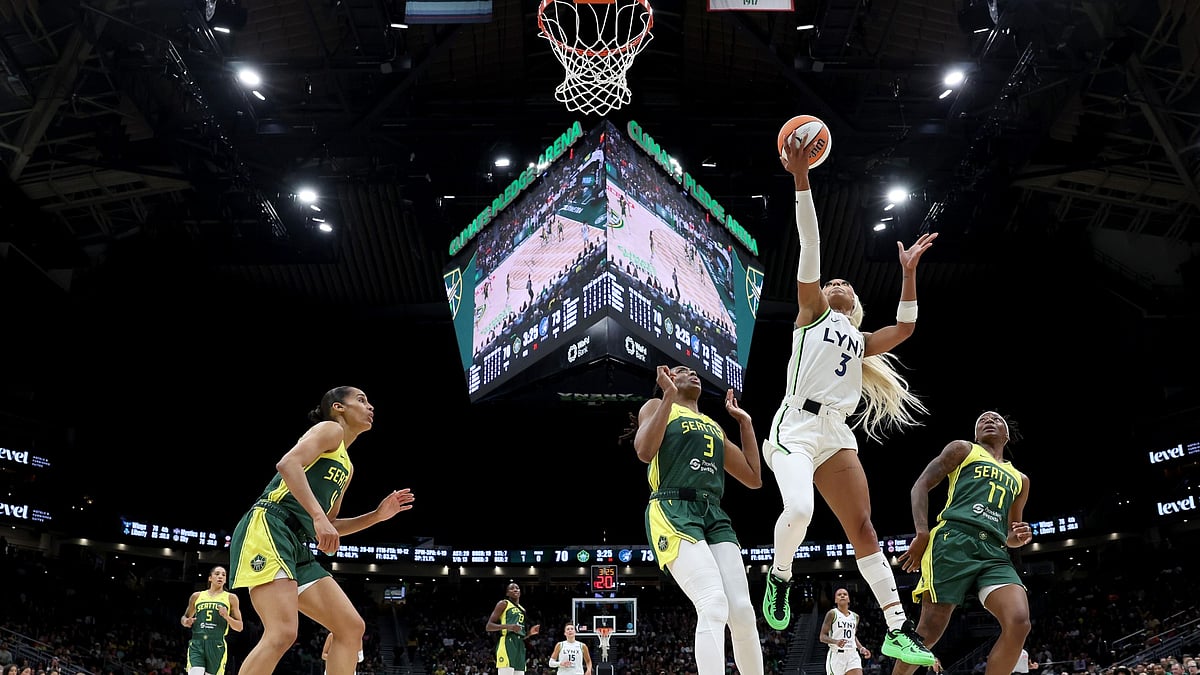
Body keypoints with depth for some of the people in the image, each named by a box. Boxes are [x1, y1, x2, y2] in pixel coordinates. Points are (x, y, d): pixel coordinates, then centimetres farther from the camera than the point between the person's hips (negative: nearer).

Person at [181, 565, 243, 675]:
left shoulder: (231, 598, 10)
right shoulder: (197, 596, 15)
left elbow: (239, 627, 9)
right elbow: (184, 617, 27)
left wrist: (227, 617, -10)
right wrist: (185, 621, 2)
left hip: (217, 645, -1)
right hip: (196, 643, 1)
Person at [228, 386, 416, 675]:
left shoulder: (347, 467, 28)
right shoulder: (330, 429, 3)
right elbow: (288, 463, -17)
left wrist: (377, 515, 20)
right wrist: (318, 516, -25)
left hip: (298, 545, 10)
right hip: (267, 527, -10)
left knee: (352, 628, 2)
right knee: (283, 632, -24)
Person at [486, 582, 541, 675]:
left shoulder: (522, 610, 25)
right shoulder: (503, 604, 3)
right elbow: (489, 626, -5)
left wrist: (529, 633, 10)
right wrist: (508, 626, -18)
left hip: (520, 646, 8)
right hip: (507, 643, -8)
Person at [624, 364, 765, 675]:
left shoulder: (715, 427, 30)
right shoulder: (657, 406, 14)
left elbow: (754, 479, 26)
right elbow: (644, 451, -8)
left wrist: (745, 422, 27)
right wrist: (669, 396, -5)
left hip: (714, 514, 6)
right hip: (673, 510, -6)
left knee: (743, 612, -6)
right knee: (714, 606, -24)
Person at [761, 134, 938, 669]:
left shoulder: (862, 341, 29)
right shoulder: (812, 311, 14)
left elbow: (904, 327, 18)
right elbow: (810, 248, 5)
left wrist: (908, 272, 16)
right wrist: (800, 179, -4)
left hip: (837, 433, 5)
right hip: (796, 425, -5)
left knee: (862, 527, -1)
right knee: (798, 509, -28)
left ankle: (897, 629, 0)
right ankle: (779, 574, 1)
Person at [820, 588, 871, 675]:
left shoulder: (855, 616, 16)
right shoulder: (832, 613, -2)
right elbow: (822, 637, -6)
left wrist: (861, 648, 12)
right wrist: (836, 642, -24)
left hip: (852, 655, 4)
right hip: (836, 654, -4)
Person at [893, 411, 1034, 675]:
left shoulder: (1020, 479, 32)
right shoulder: (963, 449, 18)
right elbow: (921, 485, 8)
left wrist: (1019, 537, 9)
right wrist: (922, 534, -7)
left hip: (994, 552, 5)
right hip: (954, 540, -5)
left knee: (1019, 622, -19)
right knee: (931, 627, -12)